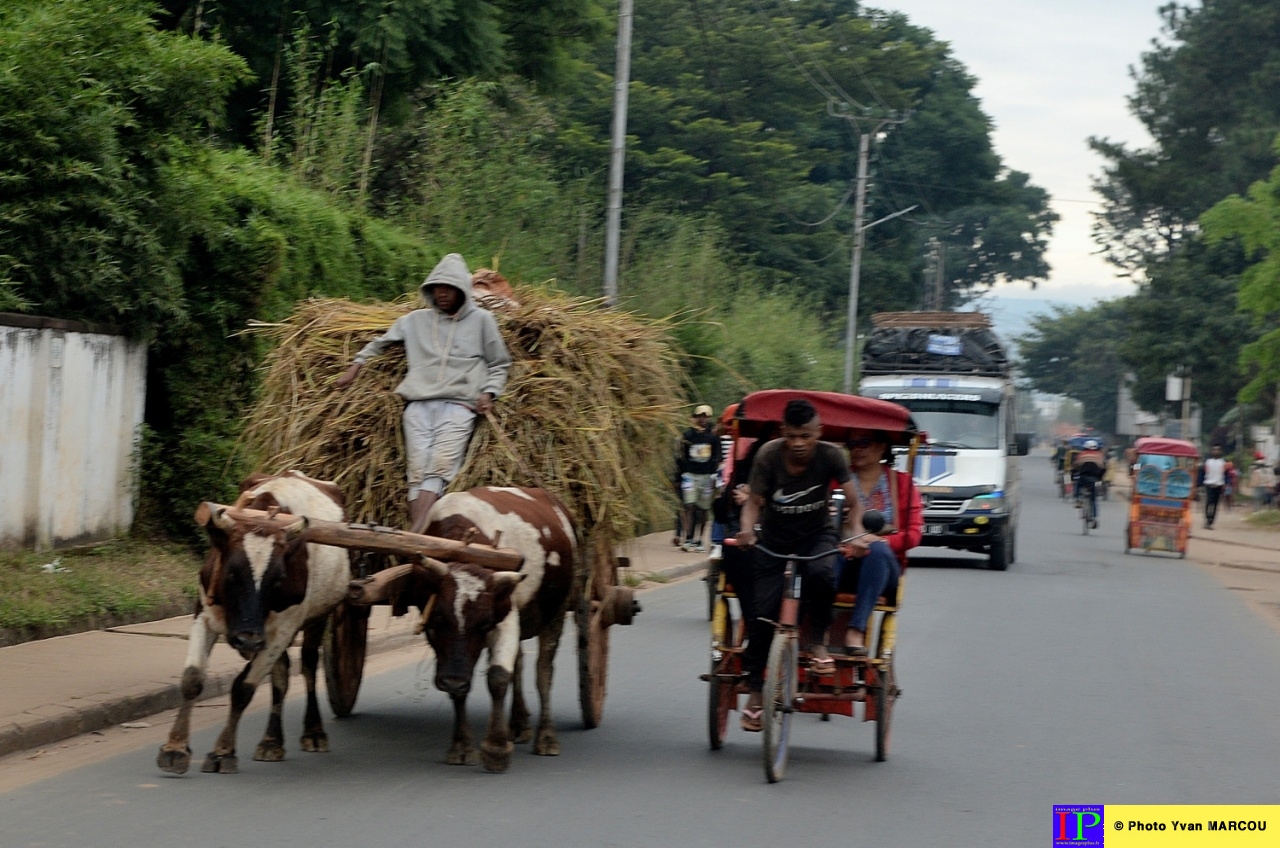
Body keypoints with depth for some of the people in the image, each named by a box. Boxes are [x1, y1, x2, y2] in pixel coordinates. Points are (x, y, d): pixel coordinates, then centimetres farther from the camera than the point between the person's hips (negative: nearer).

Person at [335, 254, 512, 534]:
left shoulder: (480, 320, 12)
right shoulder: (417, 320, 19)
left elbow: (499, 364, 17)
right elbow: (380, 344, 31)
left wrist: (489, 393, 1)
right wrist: (354, 369, 24)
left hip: (458, 406, -3)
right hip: (419, 405, 3)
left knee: (439, 469, -21)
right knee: (418, 471, -11)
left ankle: (413, 537, -36)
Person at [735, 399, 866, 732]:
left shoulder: (831, 456, -17)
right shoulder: (769, 456, -18)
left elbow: (853, 502, -15)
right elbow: (754, 501, -14)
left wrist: (854, 535, -33)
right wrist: (747, 529, -35)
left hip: (817, 536, -1)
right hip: (774, 539, 1)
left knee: (821, 572, -35)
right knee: (762, 612, -10)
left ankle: (818, 643, -12)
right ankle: (755, 691, 4)